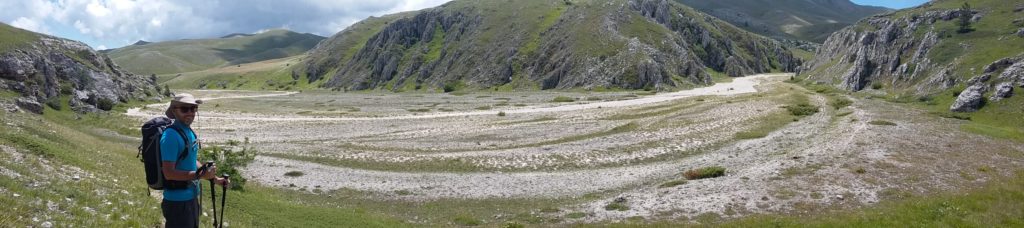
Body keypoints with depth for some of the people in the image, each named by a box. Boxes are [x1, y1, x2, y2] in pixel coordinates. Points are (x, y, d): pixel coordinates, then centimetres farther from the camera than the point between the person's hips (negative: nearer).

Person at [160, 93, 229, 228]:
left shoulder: (190, 132, 7)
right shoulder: (171, 136, -21)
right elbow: (169, 173, -24)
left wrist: (214, 179, 14)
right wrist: (200, 175, -28)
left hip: (192, 198, 9)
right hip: (178, 201, -9)